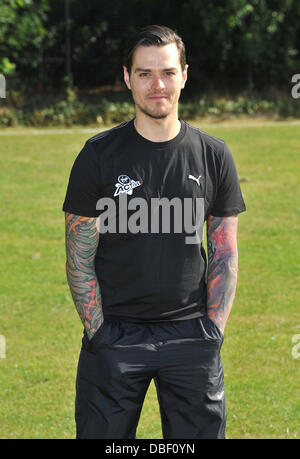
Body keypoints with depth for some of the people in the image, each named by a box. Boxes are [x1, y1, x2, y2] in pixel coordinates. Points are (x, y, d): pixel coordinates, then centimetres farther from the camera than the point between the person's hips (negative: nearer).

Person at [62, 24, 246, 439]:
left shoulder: (213, 156, 5)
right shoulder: (99, 155, -1)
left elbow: (224, 254, 7)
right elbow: (80, 257, 0)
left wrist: (213, 332, -1)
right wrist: (99, 333, -7)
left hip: (191, 335, 1)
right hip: (114, 333, -1)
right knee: (103, 435, -1)